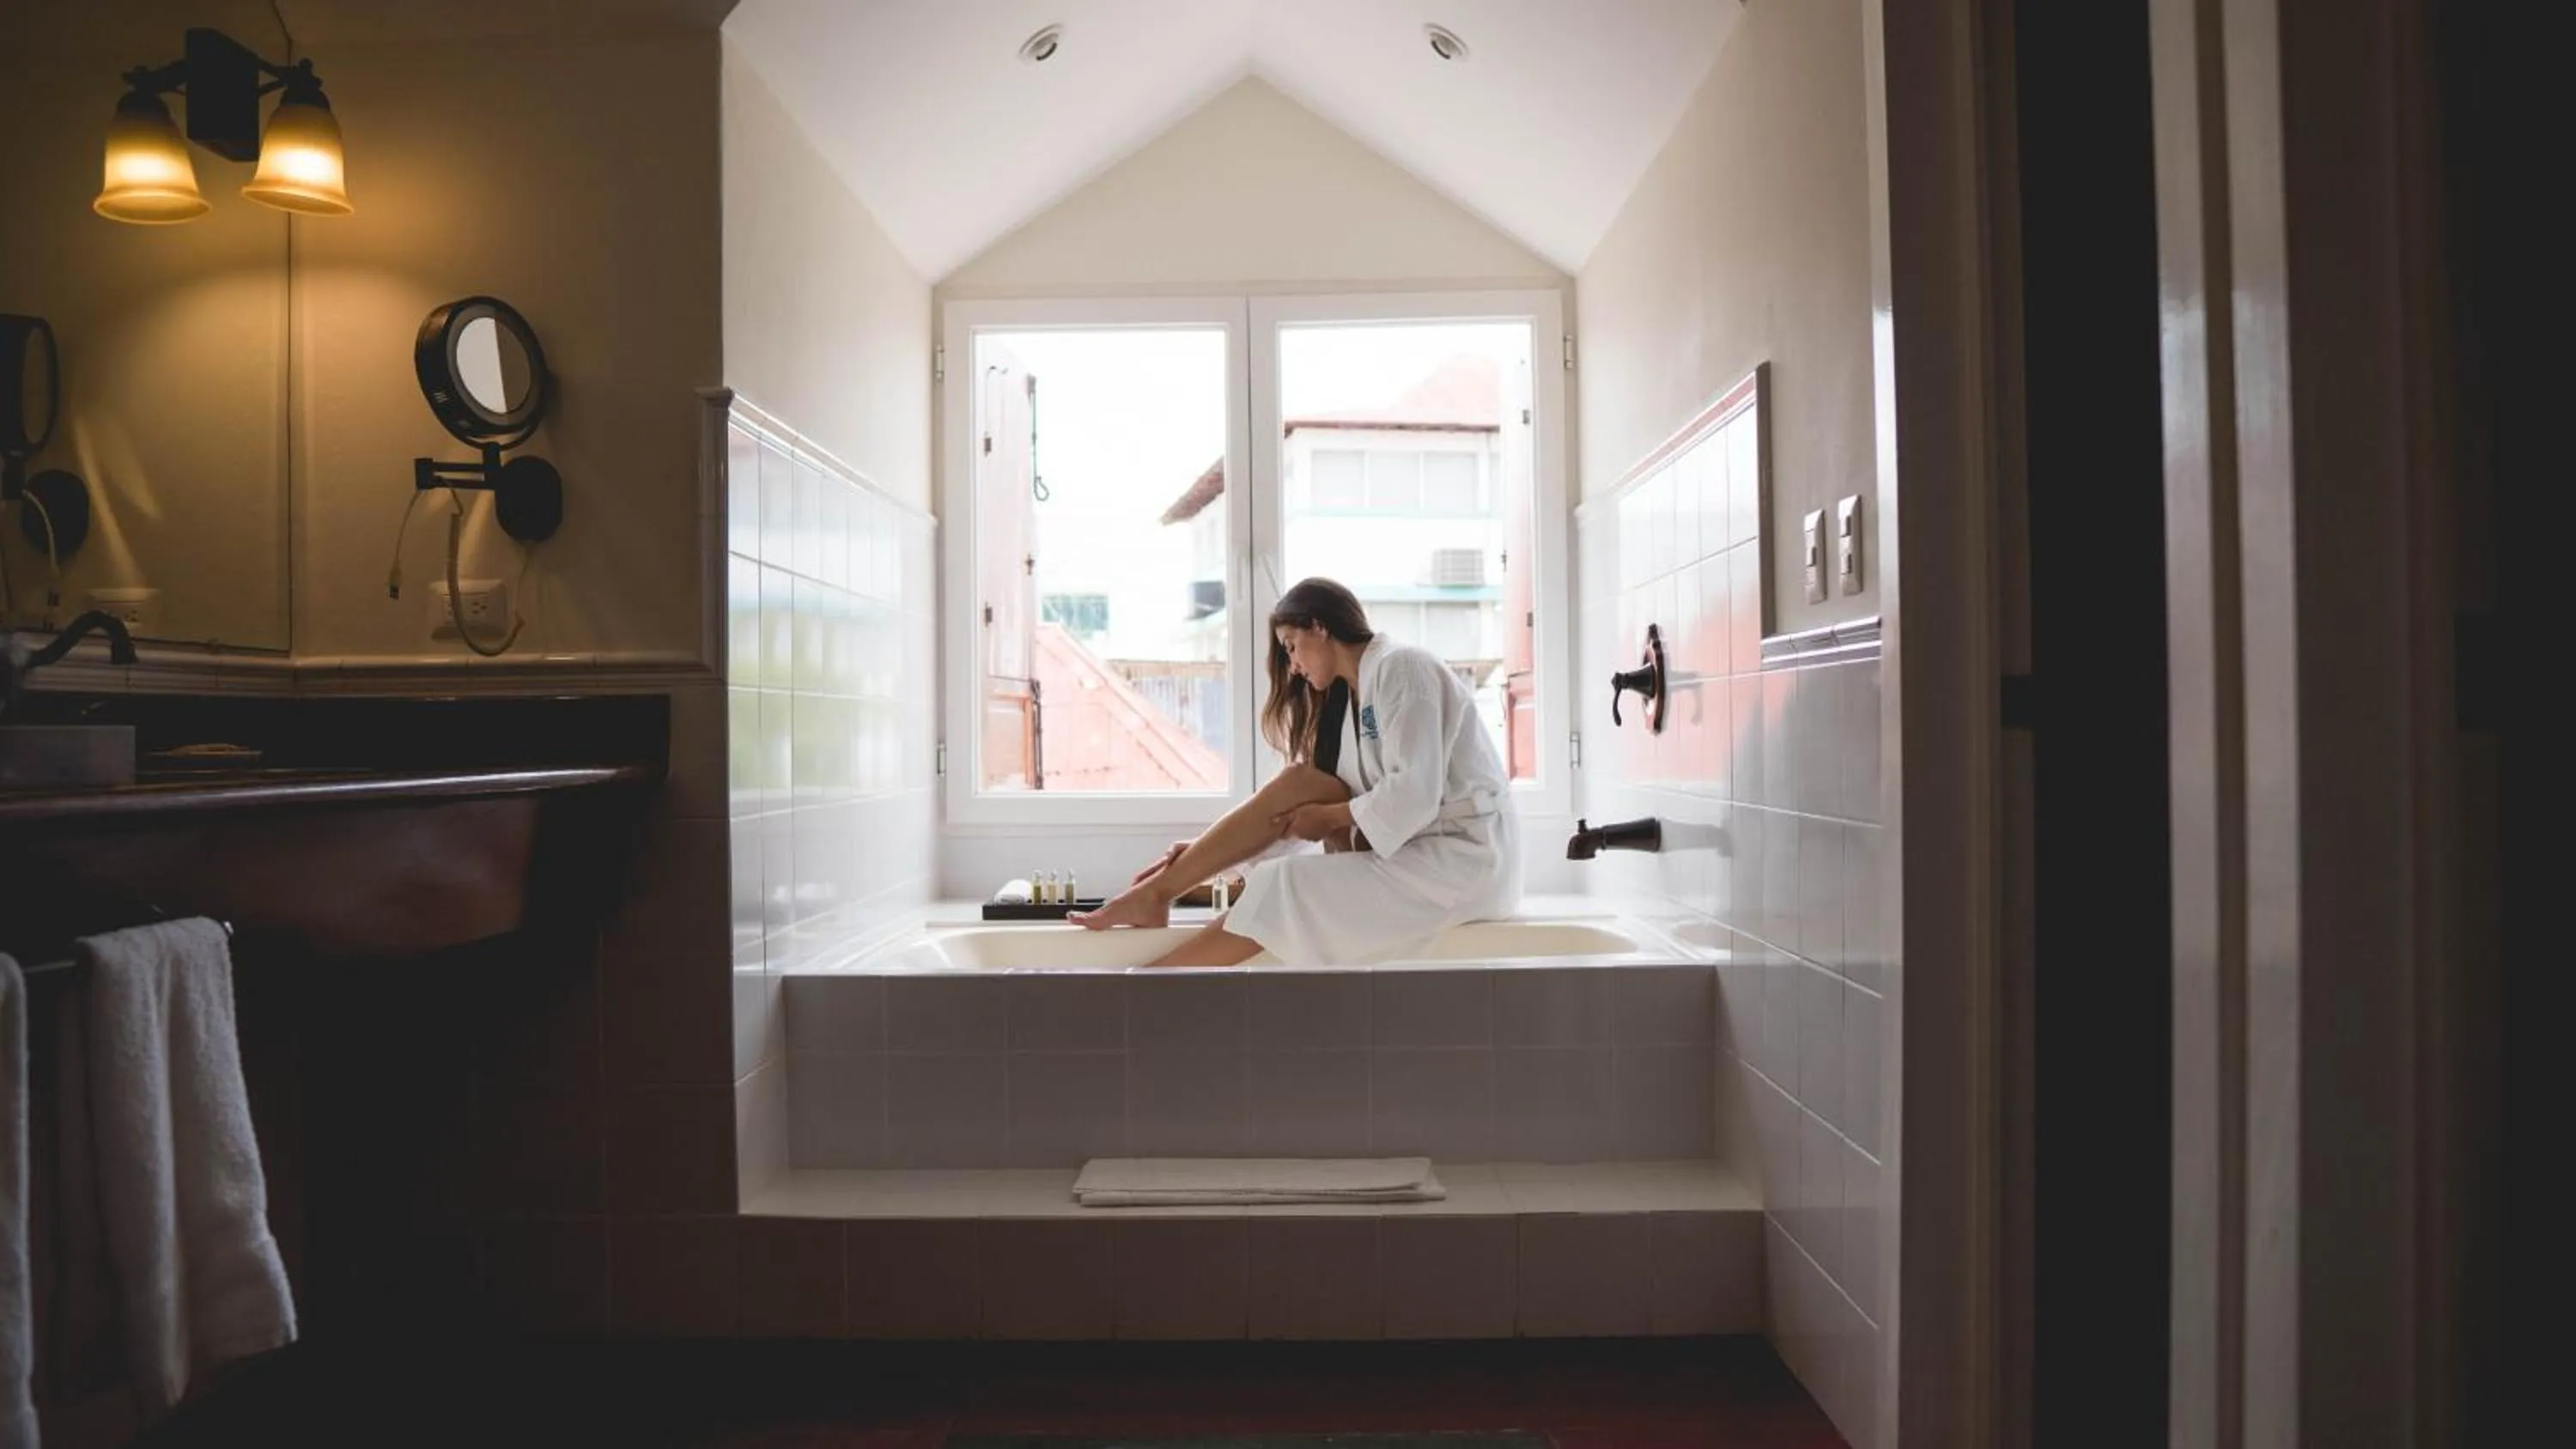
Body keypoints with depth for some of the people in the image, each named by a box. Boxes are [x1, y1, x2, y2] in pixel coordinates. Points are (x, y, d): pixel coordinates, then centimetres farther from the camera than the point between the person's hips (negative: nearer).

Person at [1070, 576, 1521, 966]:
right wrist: (1201, 853, 2)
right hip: (1417, 851, 8)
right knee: (1297, 786, -7)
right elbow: (1305, 796, 10)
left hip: (1466, 858, -8)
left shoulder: (1401, 668, -10)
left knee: (1286, 888, -17)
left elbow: (1415, 795, -21)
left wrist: (1330, 817, -9)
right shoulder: (1351, 697, 17)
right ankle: (1155, 891, -8)